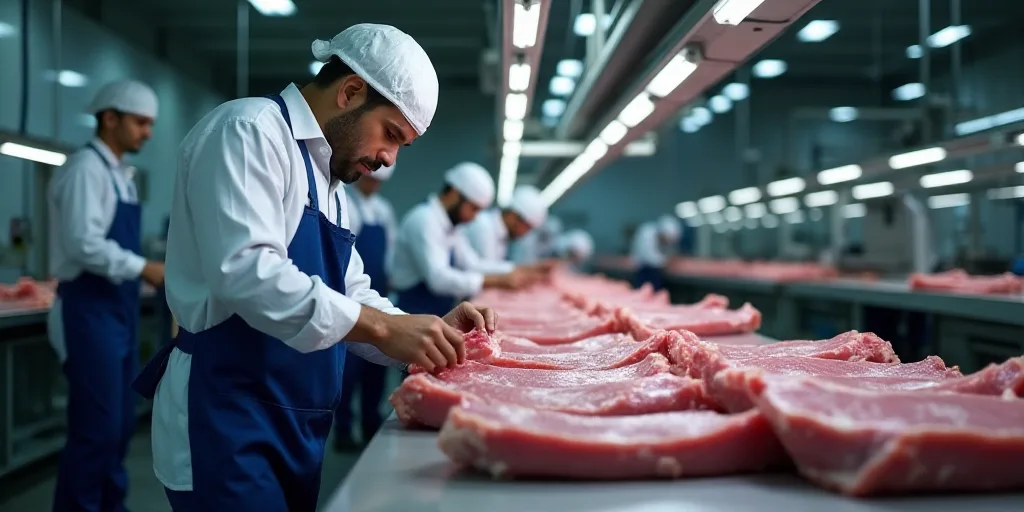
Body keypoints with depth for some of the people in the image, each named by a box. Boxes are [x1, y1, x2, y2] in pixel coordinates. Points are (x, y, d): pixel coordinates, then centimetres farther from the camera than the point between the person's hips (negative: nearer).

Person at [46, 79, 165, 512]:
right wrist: (145, 269, -20)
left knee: (119, 423, 15)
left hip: (119, 308, 9)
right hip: (90, 311, -9)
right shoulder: (86, 167, -13)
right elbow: (84, 245, -22)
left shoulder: (121, 174, 15)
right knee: (96, 428, -6)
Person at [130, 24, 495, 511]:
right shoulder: (249, 129, -12)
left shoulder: (328, 182, 17)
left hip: (295, 429, 10)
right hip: (226, 423, -9)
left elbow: (350, 295, 18)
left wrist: (429, 331, 0)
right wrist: (383, 328, -27)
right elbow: (244, 269, -27)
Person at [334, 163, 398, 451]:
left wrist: (388, 281, 12)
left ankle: (371, 425, 19)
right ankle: (343, 430, 2)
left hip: (378, 299, 7)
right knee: (349, 366, -6)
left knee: (375, 364, 9)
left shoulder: (383, 209, 15)